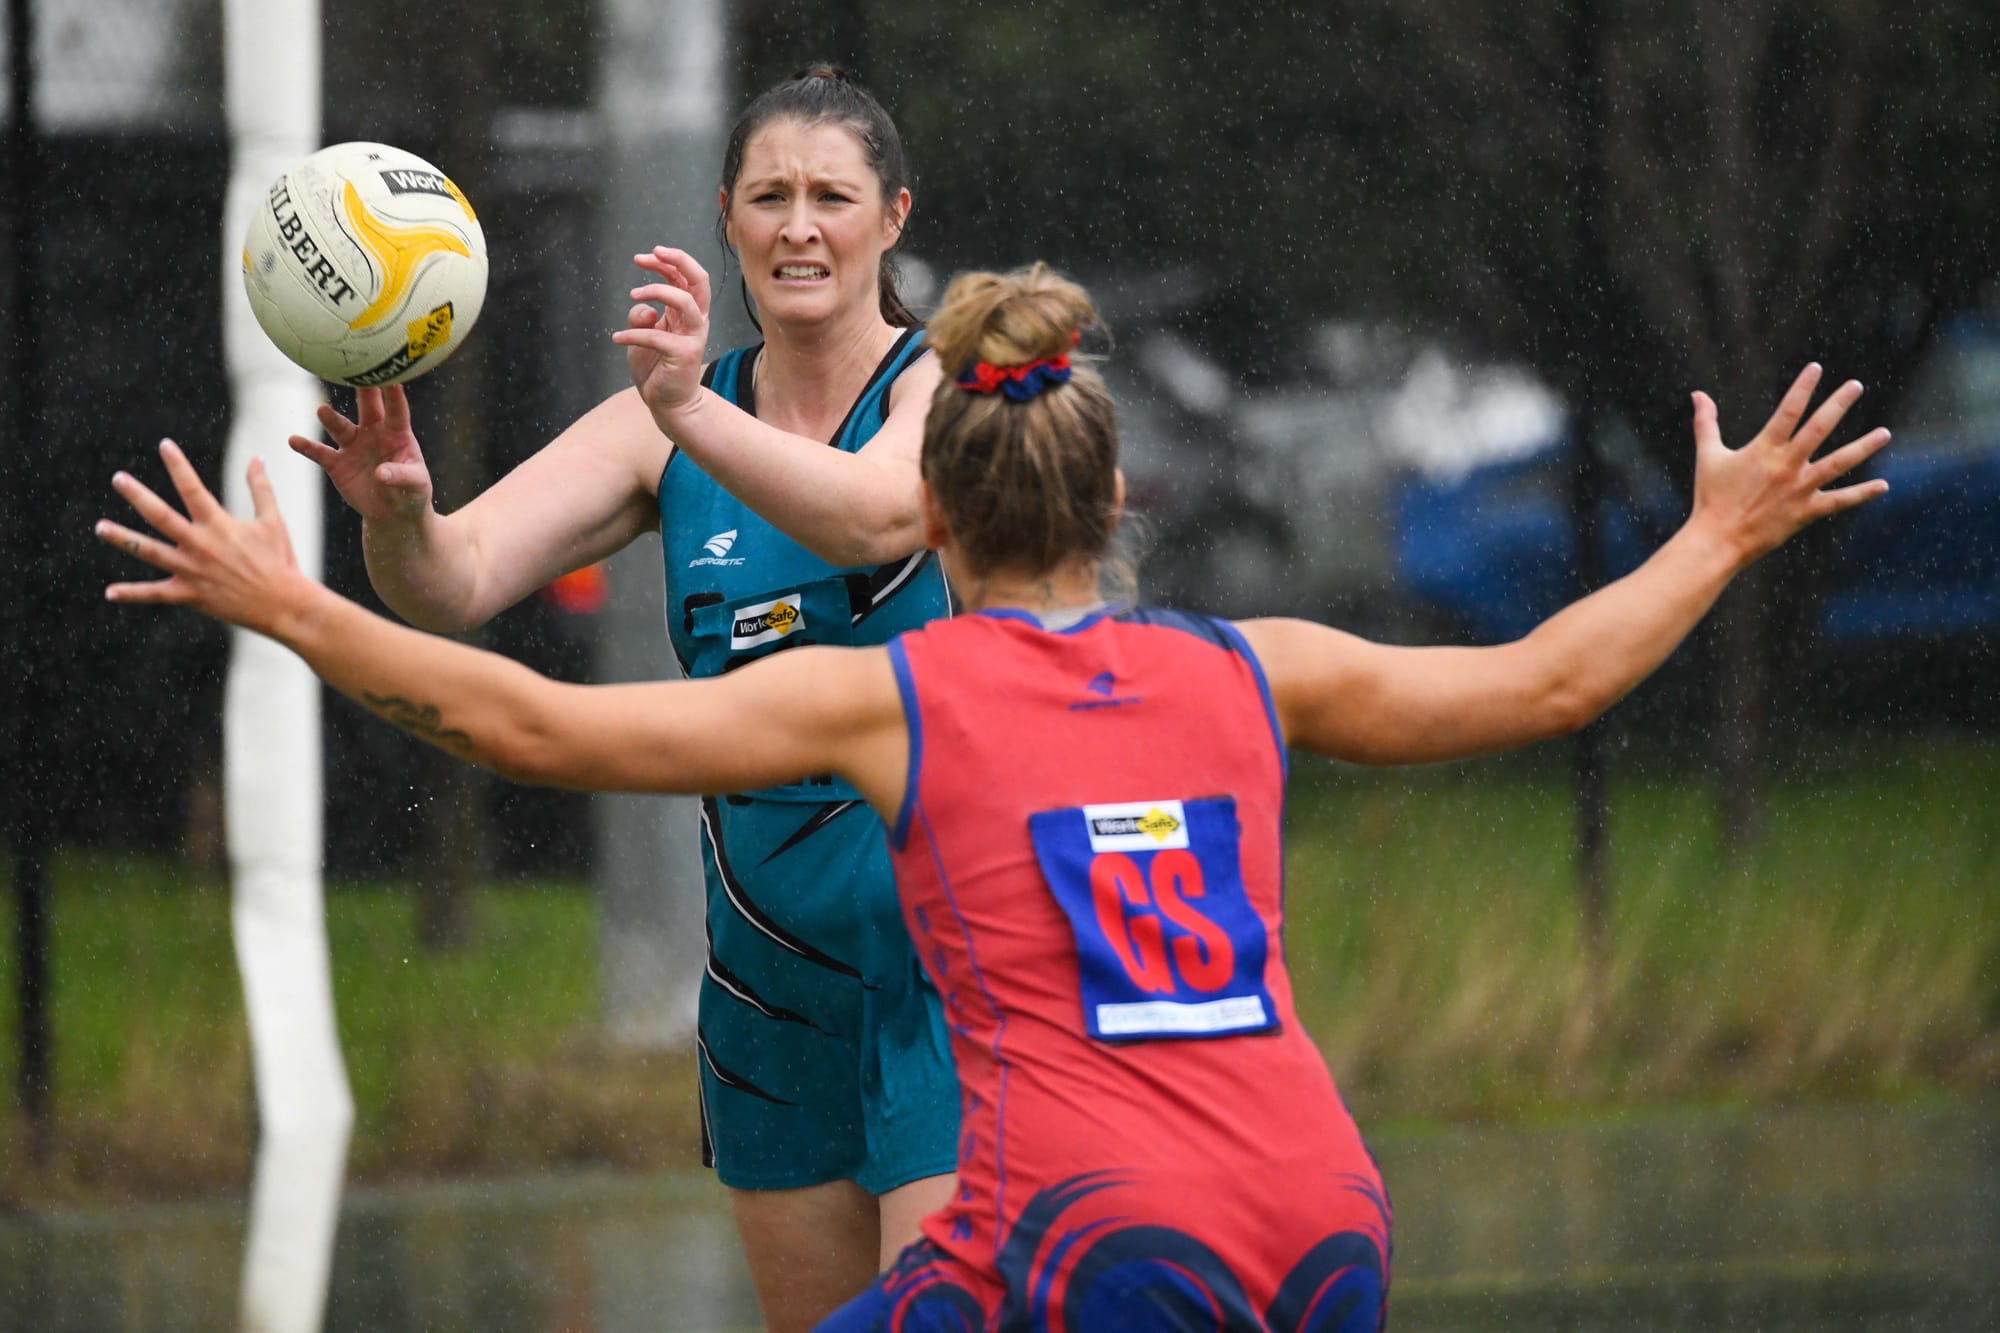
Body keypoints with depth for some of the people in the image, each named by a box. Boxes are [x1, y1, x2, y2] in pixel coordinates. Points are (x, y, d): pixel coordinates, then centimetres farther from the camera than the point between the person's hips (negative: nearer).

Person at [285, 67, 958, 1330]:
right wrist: (398, 512, -32)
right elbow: (457, 581, -8)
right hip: (771, 972, 6)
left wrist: (695, 413, -49)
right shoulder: (664, 430, 5)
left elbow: (878, 516, -32)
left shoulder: (948, 386, -8)